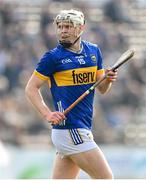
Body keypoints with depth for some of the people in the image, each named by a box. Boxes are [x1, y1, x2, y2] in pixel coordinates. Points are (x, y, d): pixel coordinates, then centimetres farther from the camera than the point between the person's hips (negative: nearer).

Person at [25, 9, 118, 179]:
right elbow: (31, 88, -3)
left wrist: (108, 80, -5)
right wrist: (47, 114, -16)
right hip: (69, 129, -6)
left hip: (83, 127, 6)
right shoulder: (53, 57, -5)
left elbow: (102, 89, 18)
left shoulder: (94, 51, 13)